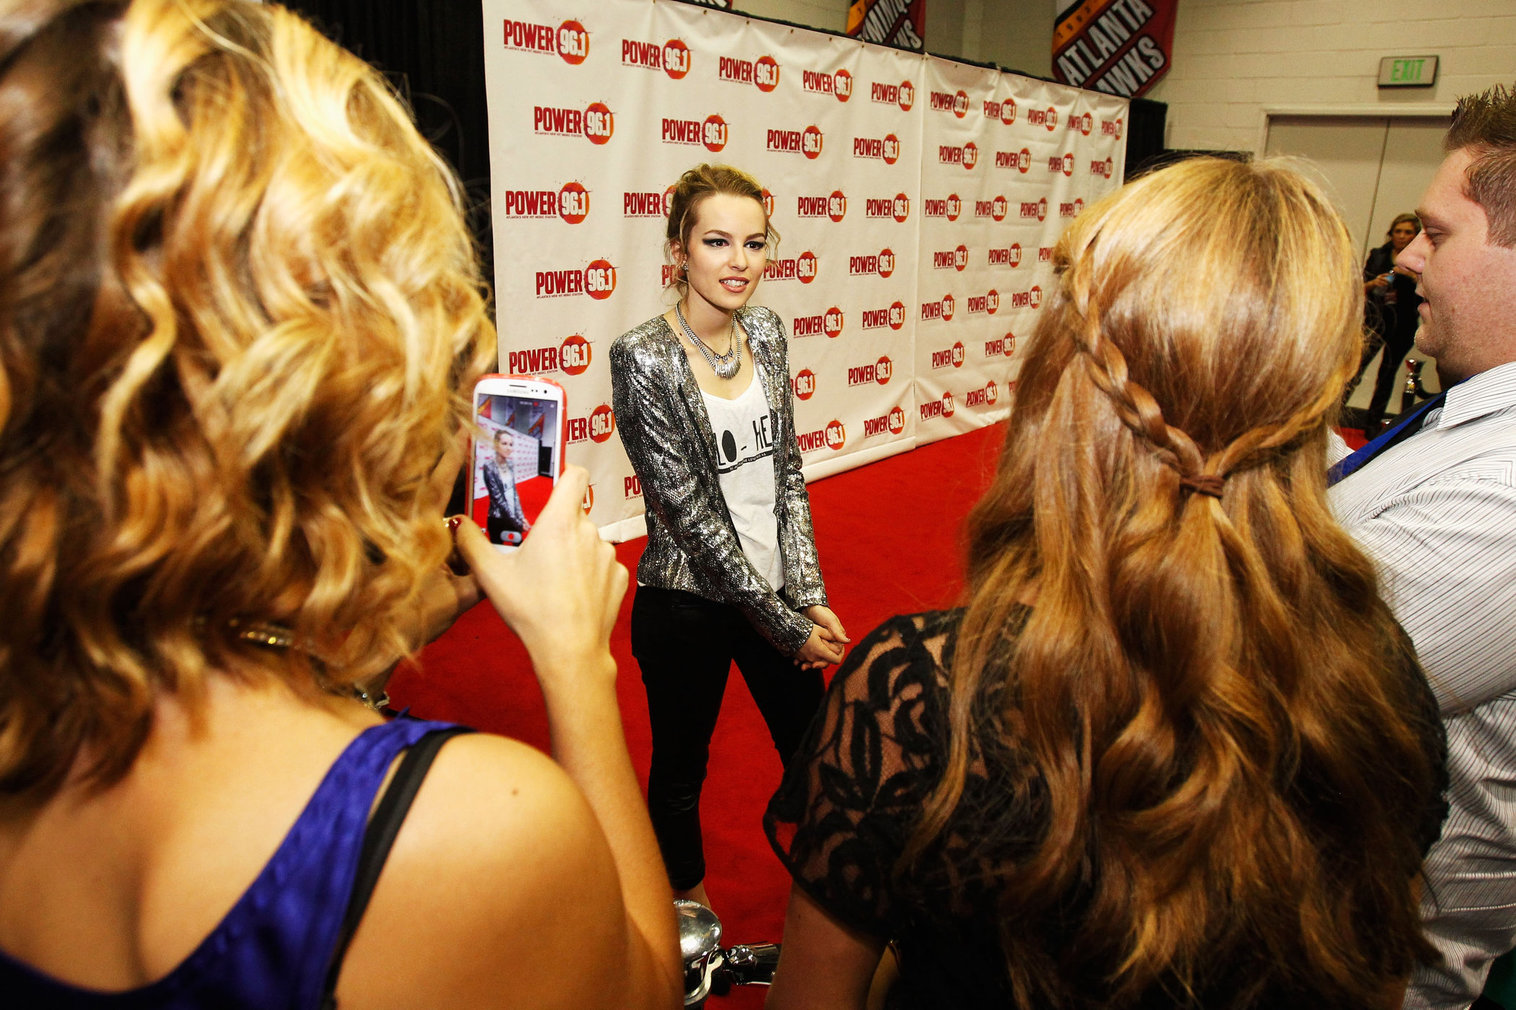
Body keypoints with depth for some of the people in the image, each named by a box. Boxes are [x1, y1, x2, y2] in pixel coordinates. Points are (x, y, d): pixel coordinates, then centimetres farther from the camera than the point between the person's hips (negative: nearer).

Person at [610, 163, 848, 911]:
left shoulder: (766, 331, 0)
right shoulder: (643, 358, -18)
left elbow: (788, 474, 3)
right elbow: (690, 512, -19)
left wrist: (809, 598, -4)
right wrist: (782, 623, -15)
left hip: (778, 591, 5)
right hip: (687, 605, -5)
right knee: (681, 768, 17)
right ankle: (689, 908, 45)